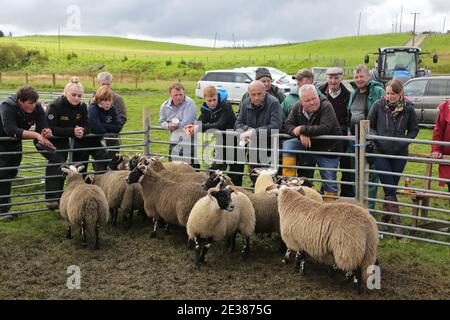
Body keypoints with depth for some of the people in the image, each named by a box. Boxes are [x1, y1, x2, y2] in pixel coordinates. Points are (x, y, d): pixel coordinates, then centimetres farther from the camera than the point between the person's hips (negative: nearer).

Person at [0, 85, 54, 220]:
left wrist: (46, 132, -47)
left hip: (15, 143, 6)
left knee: (12, 172, 12)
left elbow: (43, 127, -21)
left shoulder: (37, 107, -16)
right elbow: (11, 130, -44)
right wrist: (36, 135, -52)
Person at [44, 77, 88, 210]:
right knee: (57, 164, -21)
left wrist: (81, 131, -32)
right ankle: (51, 198, -18)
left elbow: (85, 126, -7)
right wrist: (72, 131, -40)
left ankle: (60, 196, 24)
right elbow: (51, 129, -32)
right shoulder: (55, 106, -27)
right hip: (50, 140, -6)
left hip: (64, 140, 6)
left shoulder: (82, 107, -9)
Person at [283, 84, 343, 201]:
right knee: (287, 145, -16)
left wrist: (302, 129, -28)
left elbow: (324, 129, -33)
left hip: (328, 148, -4)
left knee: (330, 183, 2)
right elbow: (288, 125, -9)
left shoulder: (326, 106, -23)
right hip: (307, 144, 4)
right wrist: (301, 135, -28)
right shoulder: (298, 107, -6)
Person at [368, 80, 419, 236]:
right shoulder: (379, 105, -5)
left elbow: (414, 128, 8)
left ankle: (385, 218, 23)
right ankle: (396, 222, -2)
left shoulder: (408, 108, -3)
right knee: (390, 189, -5)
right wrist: (376, 139, -10)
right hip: (381, 153, -1)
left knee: (391, 188, 9)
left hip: (400, 154, 1)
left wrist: (405, 141, -6)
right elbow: (370, 125, 4)